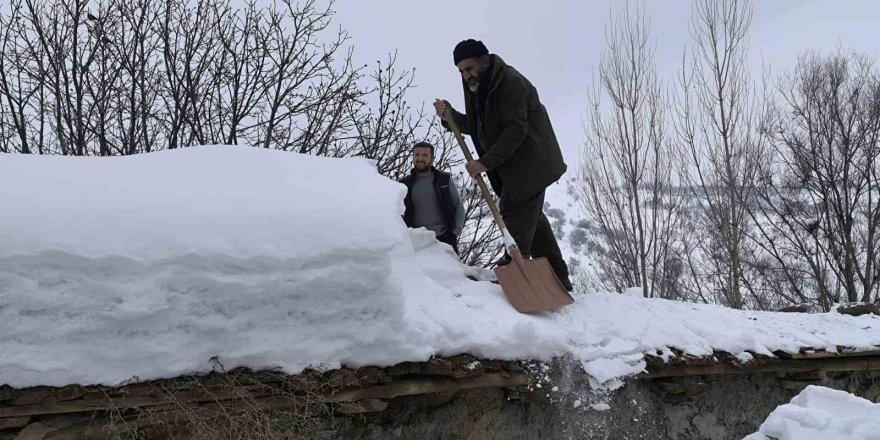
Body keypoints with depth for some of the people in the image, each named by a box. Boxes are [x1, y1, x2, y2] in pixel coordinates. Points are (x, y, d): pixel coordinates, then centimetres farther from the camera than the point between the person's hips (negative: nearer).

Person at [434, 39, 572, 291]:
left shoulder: (511, 83, -18)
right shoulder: (478, 86, 11)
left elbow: (515, 131, -24)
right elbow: (478, 127, 16)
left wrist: (486, 162, -28)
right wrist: (450, 117, -1)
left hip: (529, 163, -10)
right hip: (513, 167, 10)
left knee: (516, 219, -14)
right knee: (532, 220, 13)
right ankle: (558, 280, 21)